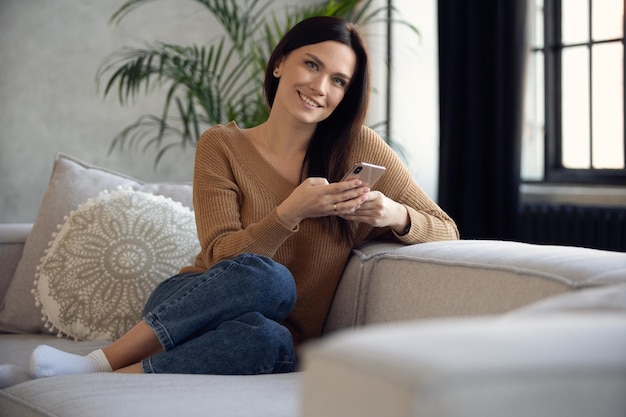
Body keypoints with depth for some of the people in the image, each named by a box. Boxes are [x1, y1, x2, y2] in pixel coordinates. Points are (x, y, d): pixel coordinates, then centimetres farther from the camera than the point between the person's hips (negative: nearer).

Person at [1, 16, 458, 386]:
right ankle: (98, 365, -30)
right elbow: (221, 255, -9)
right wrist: (291, 213, -25)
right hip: (188, 306, 0)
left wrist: (394, 215, -19)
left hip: (278, 337, 0)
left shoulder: (360, 148, 0)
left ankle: (107, 377, -26)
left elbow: (446, 232, 3)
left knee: (265, 339, -38)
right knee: (267, 276, -35)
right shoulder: (222, 146, 1)